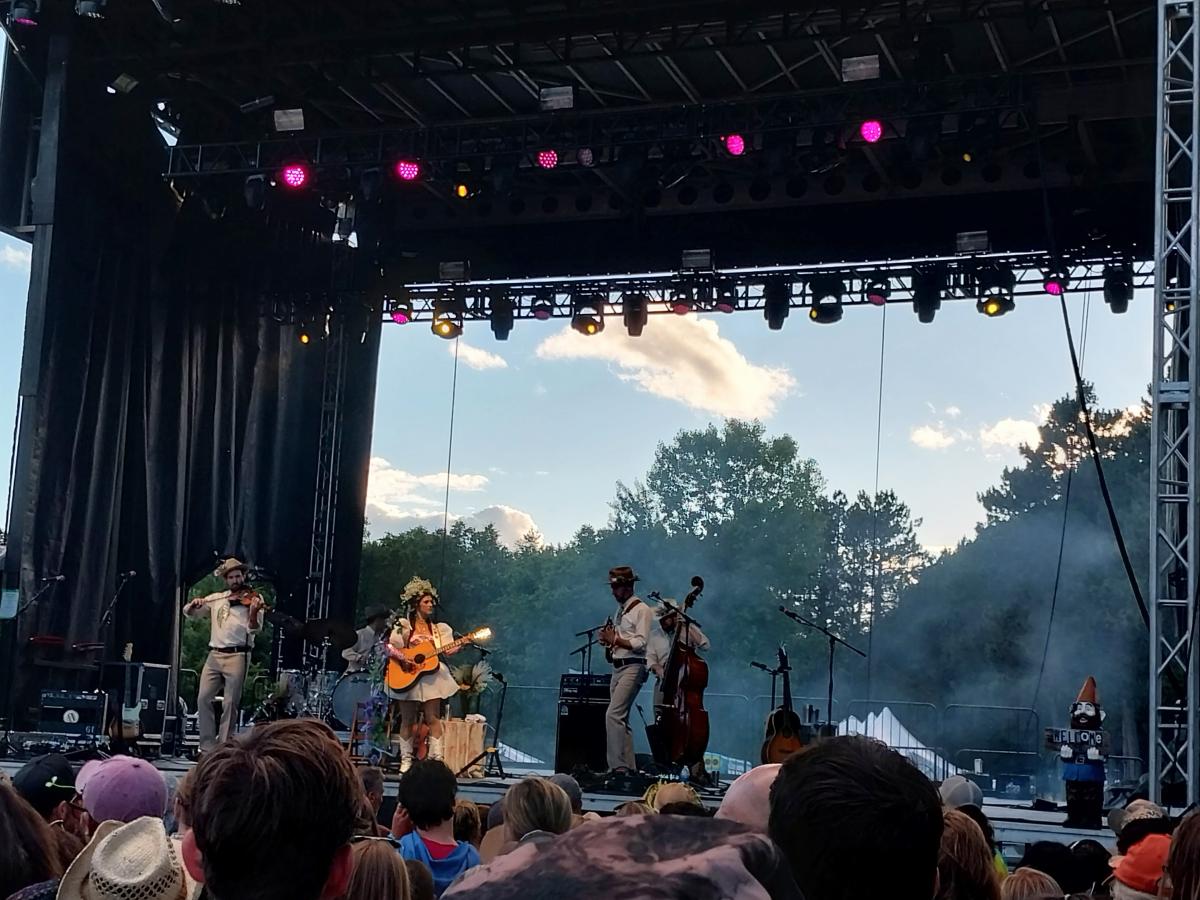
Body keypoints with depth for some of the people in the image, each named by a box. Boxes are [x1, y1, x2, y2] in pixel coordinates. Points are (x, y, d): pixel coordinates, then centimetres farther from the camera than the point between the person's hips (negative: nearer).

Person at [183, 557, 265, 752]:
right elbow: (188, 612, 17)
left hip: (237, 656, -4)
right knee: (203, 699, -2)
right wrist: (194, 604, -6)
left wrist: (254, 611, -30)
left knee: (230, 704, -5)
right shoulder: (216, 598, 14)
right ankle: (207, 747, 4)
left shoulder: (253, 599, 2)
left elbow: (254, 629, -10)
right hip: (214, 655, 4)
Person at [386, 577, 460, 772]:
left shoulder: (437, 628, 11)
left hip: (431, 675, 2)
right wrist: (401, 658, -18)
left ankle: (436, 758, -7)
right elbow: (389, 648, -3)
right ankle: (406, 760, 9)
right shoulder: (404, 625, 2)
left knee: (433, 718, -5)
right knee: (408, 719, 3)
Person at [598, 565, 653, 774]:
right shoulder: (620, 611, 20)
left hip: (633, 668, -10)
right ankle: (629, 766, 14)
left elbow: (641, 643, -15)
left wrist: (615, 639, -13)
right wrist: (608, 640, 7)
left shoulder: (641, 610, -7)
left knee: (613, 715, -19)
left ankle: (617, 765, -19)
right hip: (617, 668, 10)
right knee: (621, 719, 9)